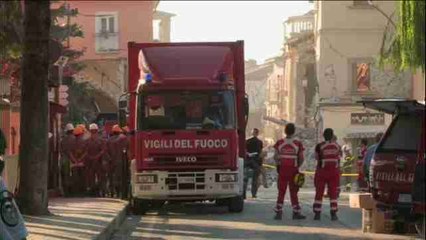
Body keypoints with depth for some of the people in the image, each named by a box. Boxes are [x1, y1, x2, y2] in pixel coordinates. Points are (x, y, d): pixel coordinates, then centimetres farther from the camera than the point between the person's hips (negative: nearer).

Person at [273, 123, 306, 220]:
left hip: (282, 169, 1)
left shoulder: (279, 142, -2)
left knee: (281, 191, 6)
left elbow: (275, 157, -1)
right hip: (293, 170, -1)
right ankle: (296, 212, 9)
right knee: (293, 191, 7)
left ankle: (278, 212, 4)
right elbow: (301, 158, -5)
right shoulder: (298, 143, -6)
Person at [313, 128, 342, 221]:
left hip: (322, 171, -2)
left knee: (319, 193, 6)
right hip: (334, 172, 2)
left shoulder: (319, 146, -8)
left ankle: (317, 213, 4)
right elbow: (339, 158, 7)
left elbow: (317, 158, 3)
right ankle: (333, 214, 1)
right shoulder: (337, 146, 1)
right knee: (333, 193, 6)